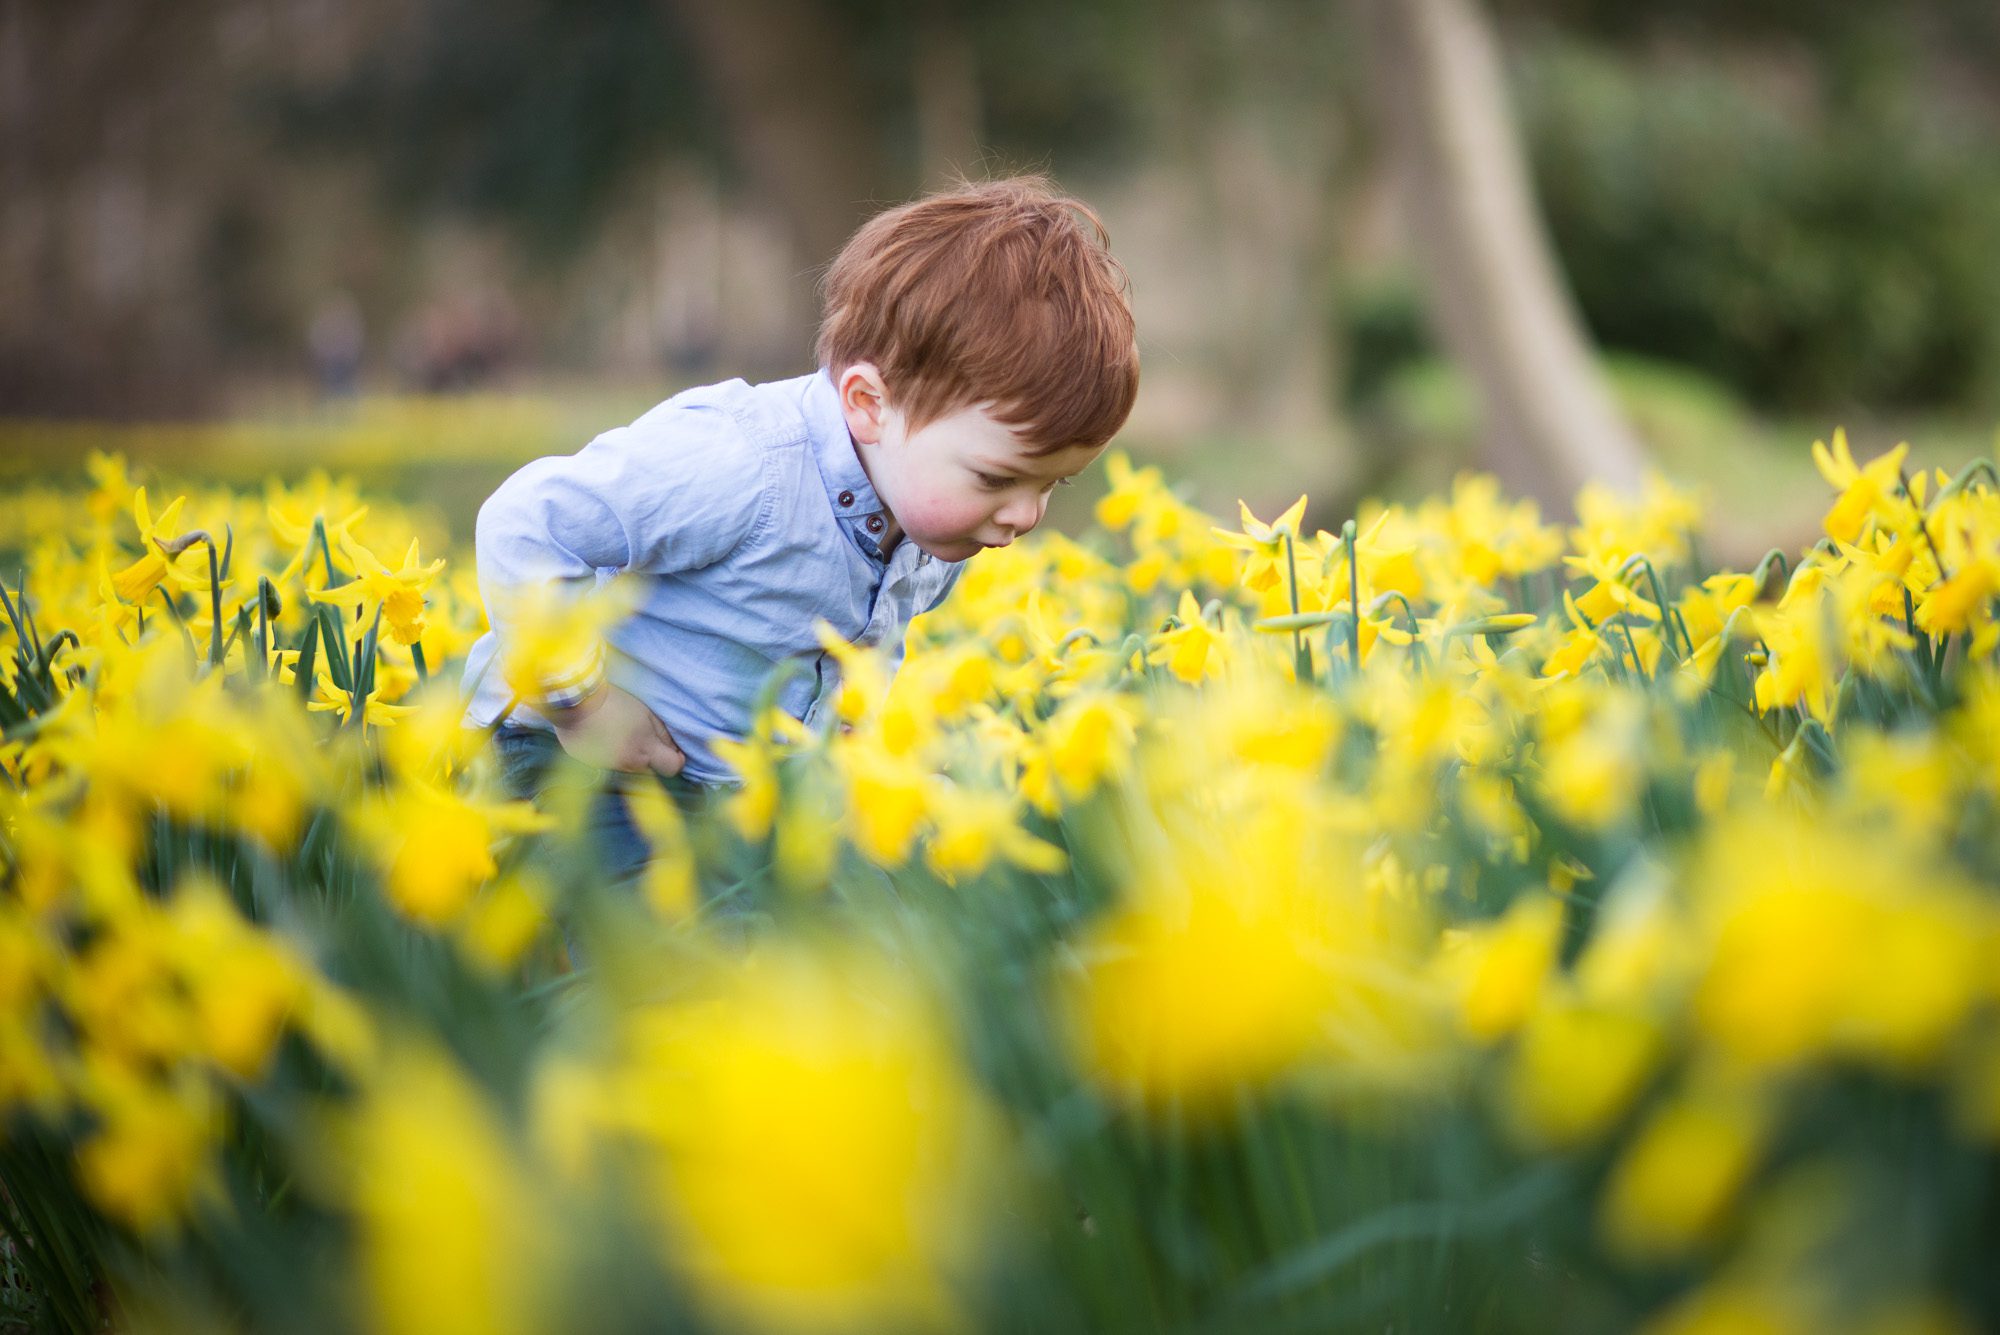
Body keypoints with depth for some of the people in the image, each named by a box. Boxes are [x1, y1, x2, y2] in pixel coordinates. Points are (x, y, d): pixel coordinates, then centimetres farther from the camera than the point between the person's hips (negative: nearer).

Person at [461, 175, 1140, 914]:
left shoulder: (941, 516, -5)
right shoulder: (740, 469, -33)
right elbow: (522, 523, -31)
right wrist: (577, 698, -25)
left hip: (759, 783, 7)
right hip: (595, 769, -7)